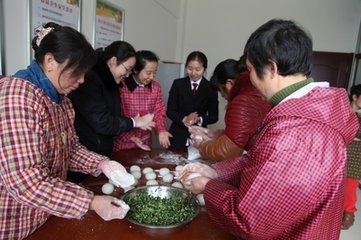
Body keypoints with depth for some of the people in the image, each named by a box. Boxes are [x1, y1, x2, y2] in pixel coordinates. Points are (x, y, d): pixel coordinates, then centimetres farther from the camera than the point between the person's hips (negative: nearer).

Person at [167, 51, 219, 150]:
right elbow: (170, 111, -2)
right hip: (178, 136, 1)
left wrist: (200, 119, -20)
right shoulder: (178, 84, 2)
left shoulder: (210, 88, 0)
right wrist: (184, 119, -21)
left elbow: (214, 116, 0)